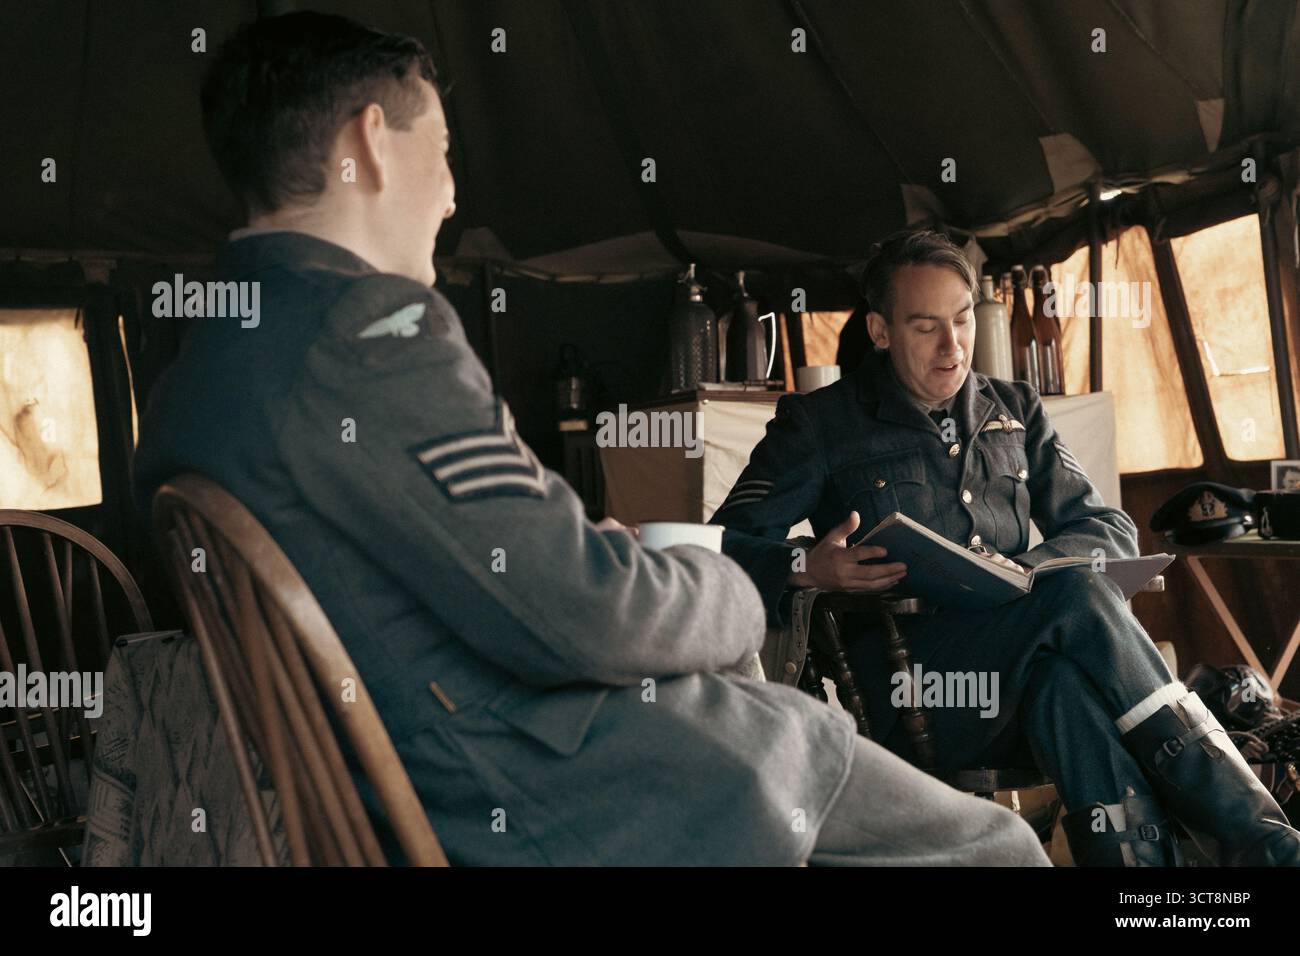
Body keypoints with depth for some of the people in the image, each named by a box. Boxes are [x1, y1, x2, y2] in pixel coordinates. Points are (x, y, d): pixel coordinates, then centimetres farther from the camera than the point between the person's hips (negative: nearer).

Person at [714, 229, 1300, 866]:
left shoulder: (1016, 413, 22)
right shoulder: (820, 425, 9)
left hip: (1027, 679, 4)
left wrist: (1024, 569, -5)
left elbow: (1112, 529, 18)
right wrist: (807, 568, -22)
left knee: (1074, 688, -35)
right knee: (1078, 593, -30)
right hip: (911, 693, -3)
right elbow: (721, 547, 1)